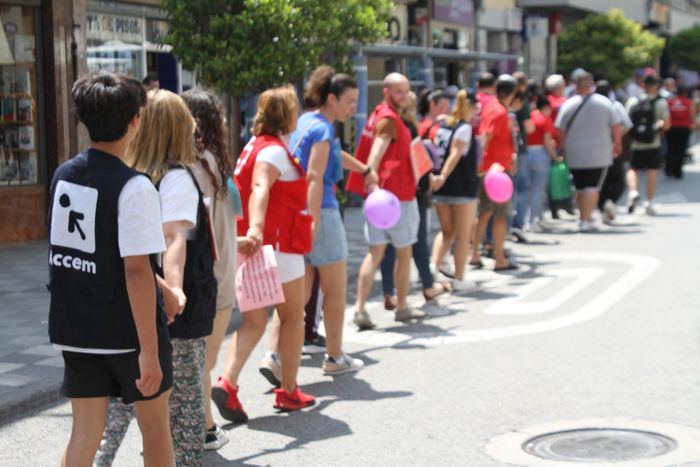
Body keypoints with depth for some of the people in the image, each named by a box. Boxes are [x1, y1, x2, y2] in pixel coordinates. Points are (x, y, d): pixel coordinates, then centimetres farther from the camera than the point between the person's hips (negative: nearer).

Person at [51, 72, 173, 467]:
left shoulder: (64, 175, 3)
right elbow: (136, 271, -22)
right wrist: (149, 349, -19)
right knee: (155, 424, 15)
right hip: (126, 330, -5)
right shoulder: (134, 188, -19)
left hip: (75, 329, 6)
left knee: (85, 431, 11)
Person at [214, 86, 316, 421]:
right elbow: (260, 188, -33)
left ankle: (227, 382, -12)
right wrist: (256, 229, -50)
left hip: (253, 247, 8)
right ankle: (288, 392, 17)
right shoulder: (275, 151, -14)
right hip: (276, 245, -8)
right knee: (292, 316, 9)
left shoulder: (255, 145, 15)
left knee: (253, 321, 7)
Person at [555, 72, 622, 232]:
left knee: (580, 187, 14)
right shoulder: (605, 102, -2)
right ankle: (586, 220, -12)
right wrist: (617, 144, 17)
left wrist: (562, 149, 11)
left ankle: (583, 217, 23)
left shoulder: (568, 105, -2)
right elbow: (616, 127, 2)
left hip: (575, 154, 2)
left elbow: (560, 131, -2)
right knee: (593, 187, -3)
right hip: (599, 154, -2)